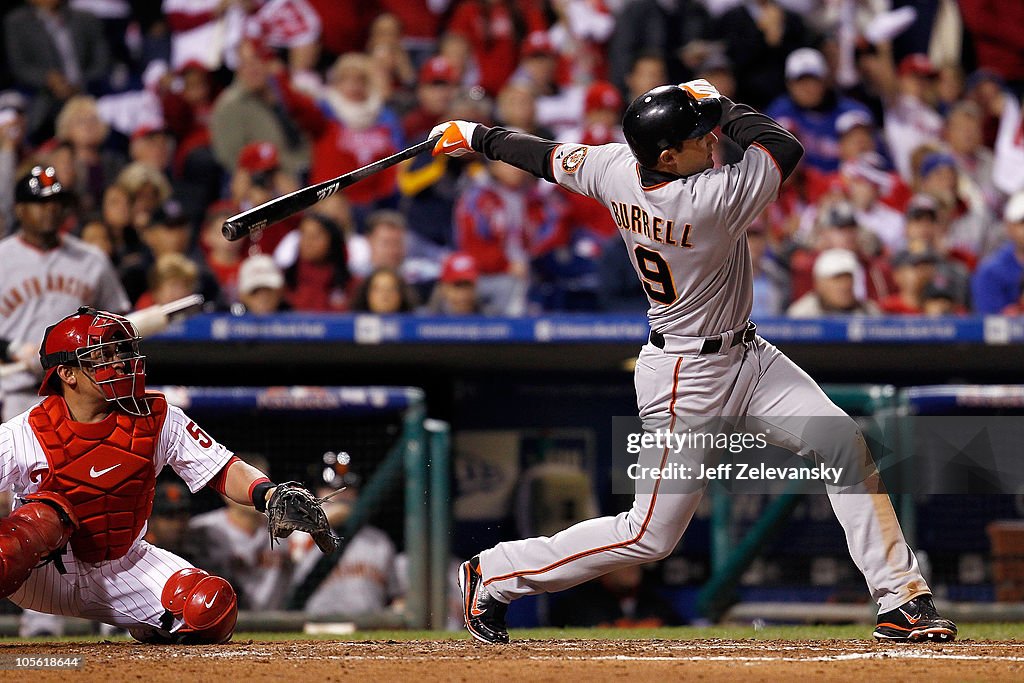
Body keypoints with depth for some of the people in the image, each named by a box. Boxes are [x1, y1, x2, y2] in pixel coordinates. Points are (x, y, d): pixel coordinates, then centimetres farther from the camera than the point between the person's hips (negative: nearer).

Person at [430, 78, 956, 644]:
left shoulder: (616, 168, -10)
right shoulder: (712, 201, -32)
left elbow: (547, 157, 7)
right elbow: (785, 146, -20)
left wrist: (477, 136, 24)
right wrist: (722, 105, -6)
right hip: (689, 379, -9)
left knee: (845, 444, 0)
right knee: (651, 534, 2)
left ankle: (901, 599, 5)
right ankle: (494, 574, 15)